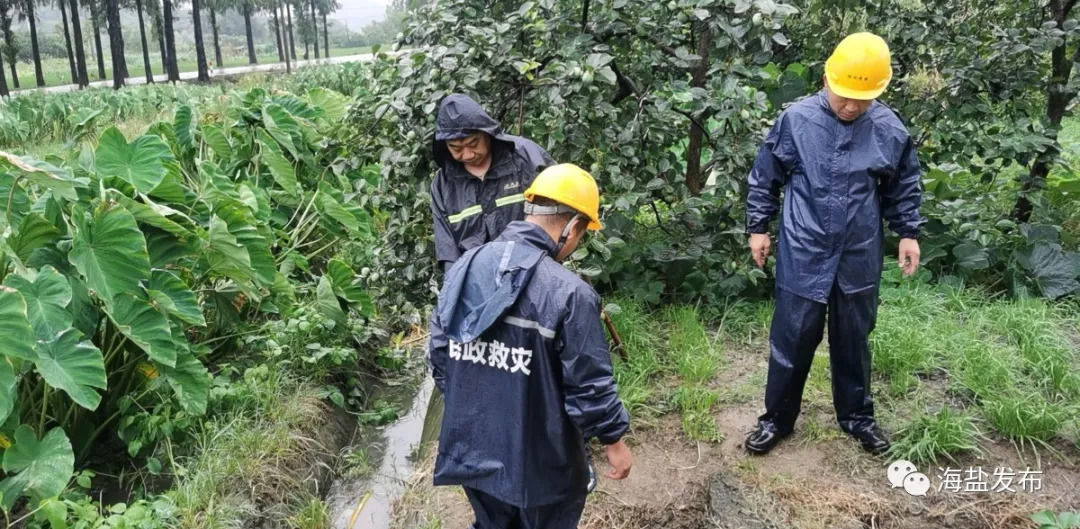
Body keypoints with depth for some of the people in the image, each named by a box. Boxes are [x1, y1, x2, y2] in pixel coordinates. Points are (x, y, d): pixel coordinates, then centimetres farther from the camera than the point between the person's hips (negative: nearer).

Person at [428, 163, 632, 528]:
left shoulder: (463, 269, -4)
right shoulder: (569, 293, -24)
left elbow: (439, 356, 5)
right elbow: (589, 384, -17)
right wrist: (614, 440, -1)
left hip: (472, 449, 6)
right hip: (540, 463, -5)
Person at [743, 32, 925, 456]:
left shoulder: (890, 129, -4)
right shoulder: (795, 120, -9)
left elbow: (904, 188, 10)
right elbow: (764, 178, 1)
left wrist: (908, 233, 7)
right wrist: (758, 227, 2)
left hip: (859, 259, 2)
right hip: (803, 257, -2)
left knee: (854, 340, 16)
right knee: (791, 340, 7)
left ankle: (857, 416, 35)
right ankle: (777, 418, 24)